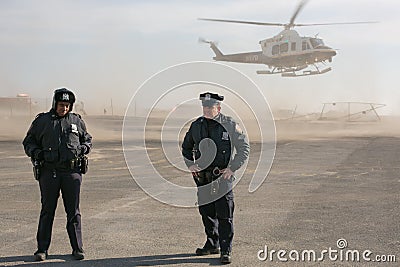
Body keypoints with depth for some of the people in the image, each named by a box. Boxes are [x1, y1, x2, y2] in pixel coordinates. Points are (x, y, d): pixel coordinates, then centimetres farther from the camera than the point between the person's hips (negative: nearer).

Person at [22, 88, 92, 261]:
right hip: (49, 171, -1)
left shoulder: (76, 121, 10)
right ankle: (42, 249, 12)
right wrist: (35, 152, -8)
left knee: (73, 211, 5)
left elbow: (88, 140, 21)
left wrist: (82, 148, -1)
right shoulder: (42, 121, 6)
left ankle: (77, 248, 12)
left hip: (72, 171, 1)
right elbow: (28, 142, 12)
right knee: (47, 211, 4)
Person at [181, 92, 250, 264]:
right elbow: (186, 147, 20)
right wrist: (190, 164, 5)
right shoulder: (196, 125, 5)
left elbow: (244, 149, -2)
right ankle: (212, 244, 29)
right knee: (206, 212, 13)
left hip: (222, 175, -4)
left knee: (224, 215, -3)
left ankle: (226, 250, 5)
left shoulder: (230, 125, -6)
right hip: (202, 176, 5)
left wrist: (231, 168, -10)